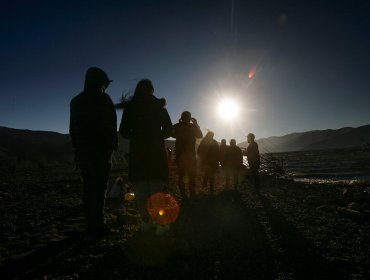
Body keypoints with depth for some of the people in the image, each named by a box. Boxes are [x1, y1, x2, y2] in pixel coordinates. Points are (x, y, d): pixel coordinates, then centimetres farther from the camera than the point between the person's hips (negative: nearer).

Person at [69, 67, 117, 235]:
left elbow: (73, 128, 14)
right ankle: (97, 223, -6)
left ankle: (91, 223, 14)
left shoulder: (76, 101, 14)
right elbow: (111, 126, -7)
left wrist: (77, 150, 16)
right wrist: (113, 145, 1)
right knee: (99, 186, -5)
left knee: (89, 185, 10)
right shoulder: (103, 99, -4)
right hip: (101, 149, -6)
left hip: (82, 149, 6)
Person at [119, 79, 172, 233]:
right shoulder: (159, 107, 4)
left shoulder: (130, 107, 5)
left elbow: (124, 131, 5)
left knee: (140, 187, 5)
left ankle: (146, 221, 5)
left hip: (137, 150, 1)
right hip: (156, 150, 0)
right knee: (157, 186, 2)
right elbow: (168, 130, 3)